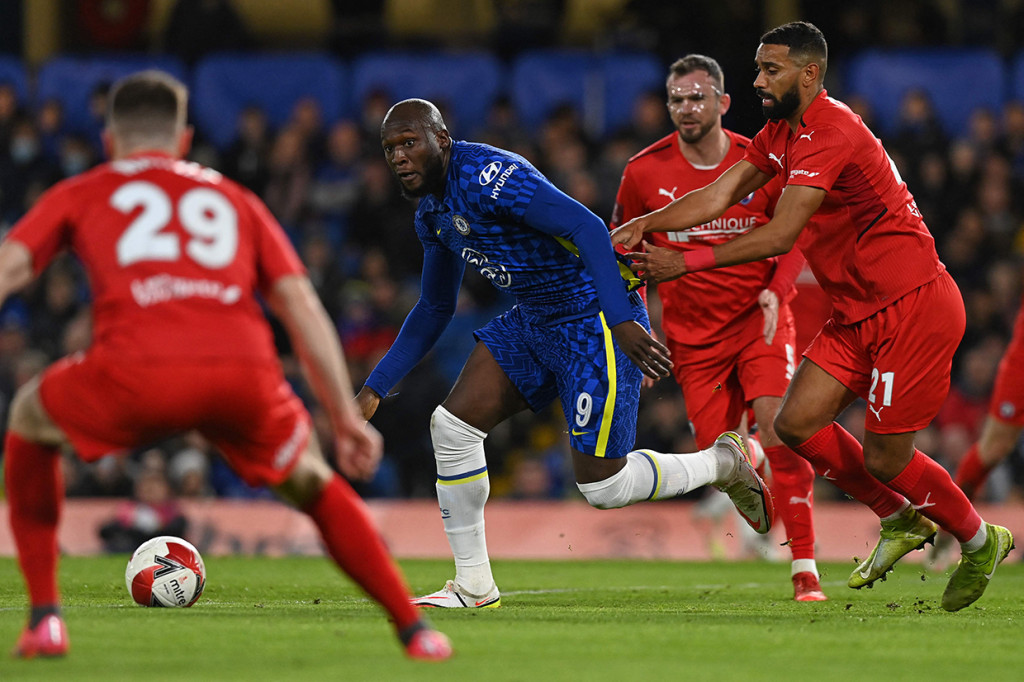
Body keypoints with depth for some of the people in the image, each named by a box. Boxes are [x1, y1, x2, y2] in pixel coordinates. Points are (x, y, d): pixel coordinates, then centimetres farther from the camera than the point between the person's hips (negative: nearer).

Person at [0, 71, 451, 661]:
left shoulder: (79, 195, 28)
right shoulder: (234, 199, 32)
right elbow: (302, 306, 23)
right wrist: (347, 419, 22)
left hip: (137, 370, -2)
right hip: (246, 374, 2)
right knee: (313, 483, 28)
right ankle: (416, 629, 18)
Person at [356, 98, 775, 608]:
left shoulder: (488, 176, -23)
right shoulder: (432, 213, 8)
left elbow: (587, 228, -31)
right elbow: (434, 309, 21)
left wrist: (621, 320, -39)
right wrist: (374, 389, 16)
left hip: (595, 321, -9)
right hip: (534, 321, 9)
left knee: (602, 486, -6)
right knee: (452, 425, -2)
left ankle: (723, 463, 19)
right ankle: (473, 586, 8)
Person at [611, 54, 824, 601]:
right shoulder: (645, 172, -5)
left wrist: (777, 290, -11)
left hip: (758, 319, -2)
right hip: (692, 335, 2)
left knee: (776, 426, -19)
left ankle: (805, 571, -18)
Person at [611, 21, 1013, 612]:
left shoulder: (828, 132, -22)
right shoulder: (783, 131, 10)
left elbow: (779, 236, -27)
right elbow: (721, 194, 10)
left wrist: (687, 263, -27)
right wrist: (644, 225, -4)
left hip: (914, 306, -9)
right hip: (860, 312, 9)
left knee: (884, 459, -5)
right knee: (798, 423, 1)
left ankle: (980, 541, 20)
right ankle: (902, 521, 20)